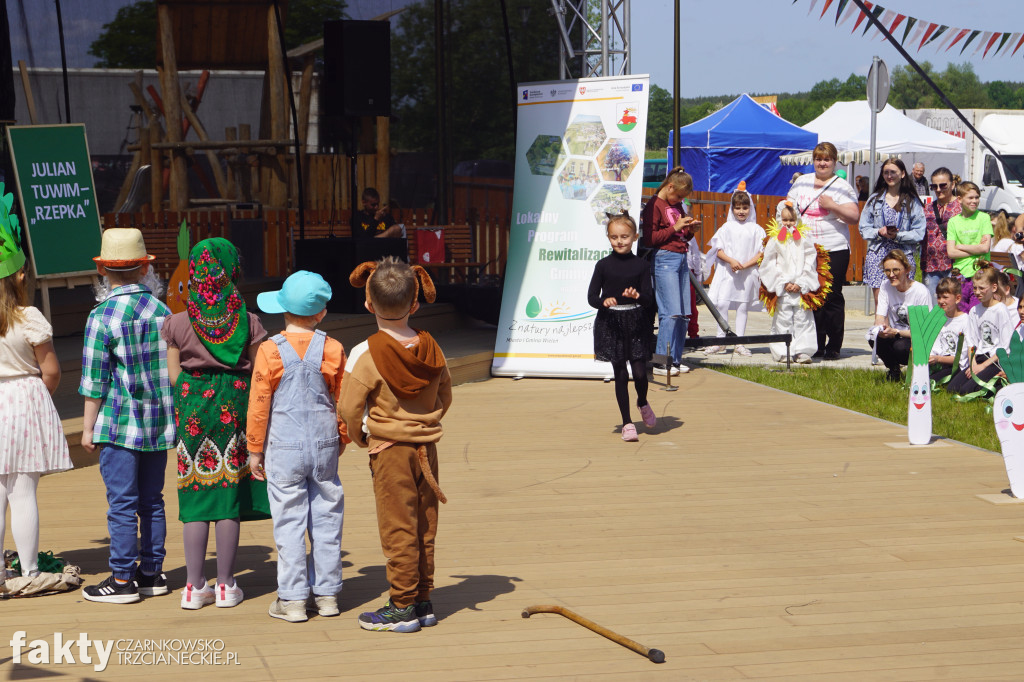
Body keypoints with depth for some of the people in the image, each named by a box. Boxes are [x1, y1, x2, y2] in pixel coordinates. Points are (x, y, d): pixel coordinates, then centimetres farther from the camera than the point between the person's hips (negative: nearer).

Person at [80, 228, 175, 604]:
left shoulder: (102, 316, -11)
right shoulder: (163, 311, 4)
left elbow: (95, 380, -10)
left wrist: (87, 428, -1)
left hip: (119, 424, -5)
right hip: (159, 424, 5)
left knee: (122, 503, 0)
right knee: (152, 500, 13)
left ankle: (122, 580, 4)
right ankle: (152, 573, 19)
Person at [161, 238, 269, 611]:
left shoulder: (178, 324, -3)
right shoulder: (248, 323, -4)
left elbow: (174, 373, 1)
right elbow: (258, 373, -3)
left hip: (192, 405, 1)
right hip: (234, 404, -1)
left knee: (195, 495, 6)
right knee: (229, 496, 4)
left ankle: (195, 586, 8)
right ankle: (225, 585, 8)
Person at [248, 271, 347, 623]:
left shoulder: (270, 351, -9)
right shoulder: (333, 350, -3)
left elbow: (259, 405, -5)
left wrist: (255, 449, 5)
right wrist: (341, 439, 21)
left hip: (284, 449, -2)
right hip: (325, 447, 2)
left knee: (289, 522, 2)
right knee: (326, 519, 10)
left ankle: (292, 599, 5)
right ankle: (327, 594, 16)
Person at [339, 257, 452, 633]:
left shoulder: (366, 353, -15)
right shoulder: (431, 348, 0)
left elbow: (349, 407, -14)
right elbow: (444, 397, 10)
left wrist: (361, 437, 4)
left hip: (389, 450, -5)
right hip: (426, 447, 5)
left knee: (398, 530, 1)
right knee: (424, 529, 11)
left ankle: (403, 607, 6)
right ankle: (423, 602, 19)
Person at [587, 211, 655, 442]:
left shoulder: (641, 265, 0)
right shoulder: (603, 265, 1)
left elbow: (648, 300, -3)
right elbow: (592, 296, 0)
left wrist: (637, 296, -24)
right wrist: (604, 302, -21)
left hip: (635, 322, 0)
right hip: (610, 323, 0)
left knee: (639, 372, -5)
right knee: (620, 374, 2)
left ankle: (642, 403, 29)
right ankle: (627, 423, 12)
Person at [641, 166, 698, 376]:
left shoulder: (677, 206, 20)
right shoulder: (654, 205, -5)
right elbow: (649, 239, -13)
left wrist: (690, 229, 6)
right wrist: (675, 227, -13)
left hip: (682, 258, 8)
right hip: (665, 259, -8)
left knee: (683, 313, 4)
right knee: (671, 312, -14)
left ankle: (675, 360, 9)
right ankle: (661, 363, -10)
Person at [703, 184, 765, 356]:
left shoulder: (756, 229, 4)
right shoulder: (727, 227, 6)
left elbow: (761, 253, 1)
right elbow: (718, 250, 3)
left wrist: (745, 265, -13)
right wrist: (731, 261, -14)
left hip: (748, 273, 0)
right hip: (727, 271, 0)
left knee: (743, 306, 3)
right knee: (722, 304, -10)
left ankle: (740, 343, 8)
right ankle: (721, 340, -1)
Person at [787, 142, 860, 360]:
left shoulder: (842, 187, 2)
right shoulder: (801, 183, 14)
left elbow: (854, 217, -5)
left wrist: (832, 205, -17)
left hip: (834, 250, -4)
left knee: (832, 297, -5)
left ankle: (834, 346, 1)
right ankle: (815, 345, 11)